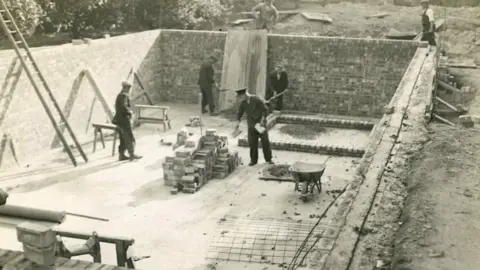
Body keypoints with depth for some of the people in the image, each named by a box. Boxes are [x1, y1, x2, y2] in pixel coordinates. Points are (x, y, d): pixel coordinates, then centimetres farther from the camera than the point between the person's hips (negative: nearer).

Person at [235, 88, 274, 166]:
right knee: (252, 142, -2)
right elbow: (240, 113, 7)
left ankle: (268, 159, 11)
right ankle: (253, 160, 7)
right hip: (251, 124, 3)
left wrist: (262, 120, -22)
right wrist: (238, 122, -6)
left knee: (265, 141, -2)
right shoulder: (242, 102, -3)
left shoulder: (257, 99, -17)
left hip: (260, 123, -3)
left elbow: (265, 110, -13)